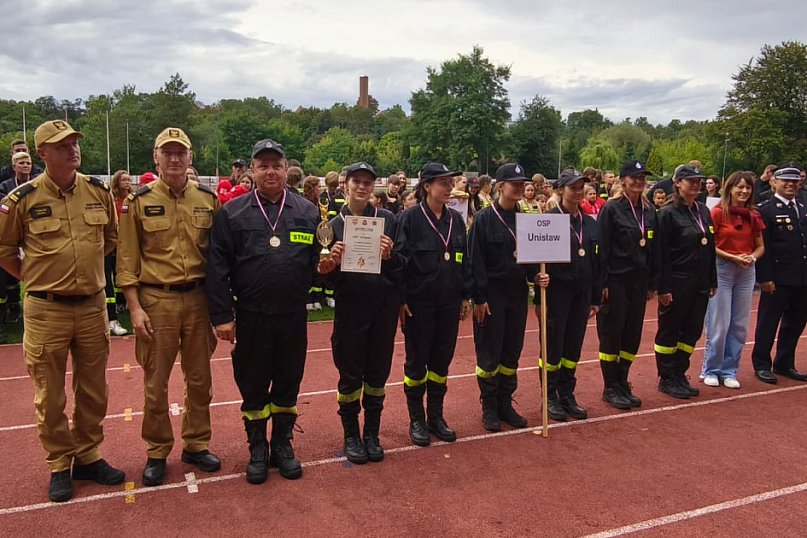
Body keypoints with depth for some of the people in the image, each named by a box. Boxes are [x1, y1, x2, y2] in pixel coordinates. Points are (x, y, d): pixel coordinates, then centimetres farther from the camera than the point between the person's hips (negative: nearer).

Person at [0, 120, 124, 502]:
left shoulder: (98, 191, 2)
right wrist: (33, 278, 3)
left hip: (92, 305, 3)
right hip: (46, 309, -3)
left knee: (93, 389, 13)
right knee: (50, 394, 7)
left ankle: (88, 457, 29)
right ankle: (59, 466, 23)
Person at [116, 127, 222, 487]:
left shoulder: (208, 199, 3)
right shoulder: (139, 201, -3)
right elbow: (127, 259, -2)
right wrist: (135, 308, -8)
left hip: (198, 298, 2)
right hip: (156, 299, -2)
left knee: (200, 378, 12)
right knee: (155, 382, 7)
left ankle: (196, 445, 28)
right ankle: (157, 453, 24)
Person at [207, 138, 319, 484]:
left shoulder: (307, 212, 5)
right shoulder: (232, 213, -2)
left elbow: (317, 261, 12)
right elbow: (217, 268, -5)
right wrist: (222, 315, -10)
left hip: (293, 316, 2)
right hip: (250, 317, -1)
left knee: (288, 383, 13)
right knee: (253, 386, 10)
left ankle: (282, 445, 31)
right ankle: (257, 449, 28)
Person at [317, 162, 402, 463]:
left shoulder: (387, 219, 3)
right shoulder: (335, 224, 2)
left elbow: (401, 267, 3)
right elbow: (328, 274, 2)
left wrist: (389, 256, -17)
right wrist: (333, 262, -19)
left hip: (384, 305, 1)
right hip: (351, 306, -1)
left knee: (378, 370, 10)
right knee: (350, 373, 6)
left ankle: (372, 433, 26)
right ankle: (351, 435, 22)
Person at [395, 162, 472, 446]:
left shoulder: (456, 219, 8)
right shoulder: (410, 218, -8)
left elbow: (465, 260, 12)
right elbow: (400, 259, -10)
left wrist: (465, 296, 10)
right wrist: (401, 300, -14)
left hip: (449, 303, 5)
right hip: (419, 303, -5)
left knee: (442, 360, 11)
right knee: (417, 361, 6)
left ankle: (436, 416, 25)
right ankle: (416, 420, 20)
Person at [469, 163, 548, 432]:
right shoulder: (484, 219, -8)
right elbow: (475, 261, -12)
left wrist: (535, 275, -6)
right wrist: (479, 298, -15)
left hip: (517, 294, 6)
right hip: (491, 296, -5)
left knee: (512, 352, 12)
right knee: (489, 354, 3)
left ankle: (505, 403, 25)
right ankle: (489, 407, 17)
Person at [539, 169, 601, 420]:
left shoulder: (590, 223, 10)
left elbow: (596, 262, 12)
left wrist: (596, 298, 11)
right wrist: (539, 299, -16)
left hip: (582, 294, 5)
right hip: (557, 293, -5)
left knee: (574, 346, 12)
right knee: (553, 346, 5)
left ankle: (567, 395, 24)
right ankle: (551, 397, 18)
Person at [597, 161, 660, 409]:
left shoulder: (649, 211, 10)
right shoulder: (611, 209, -8)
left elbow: (654, 249, 13)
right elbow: (602, 247, -11)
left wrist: (653, 283, 10)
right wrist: (603, 283, -15)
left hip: (639, 281, 6)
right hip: (616, 280, -6)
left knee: (633, 333, 10)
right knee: (612, 333, 1)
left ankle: (622, 384, 24)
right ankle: (610, 388, 12)